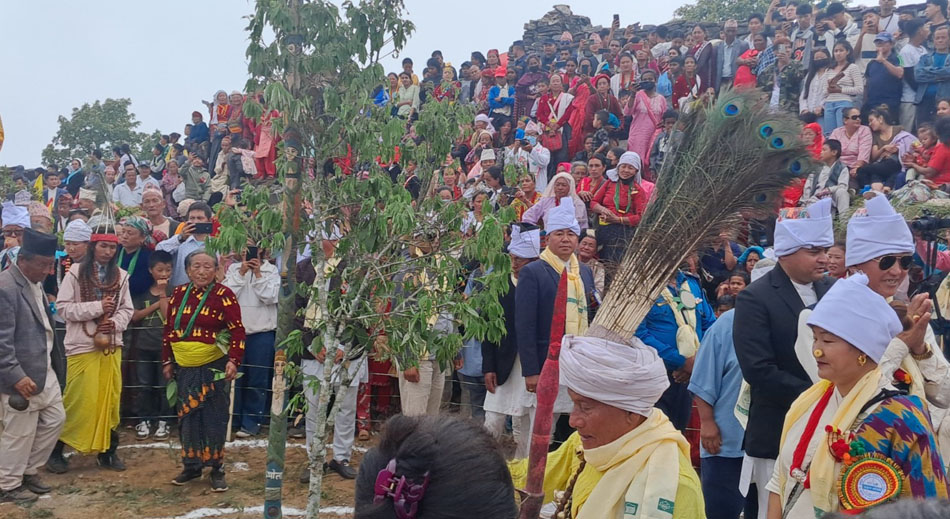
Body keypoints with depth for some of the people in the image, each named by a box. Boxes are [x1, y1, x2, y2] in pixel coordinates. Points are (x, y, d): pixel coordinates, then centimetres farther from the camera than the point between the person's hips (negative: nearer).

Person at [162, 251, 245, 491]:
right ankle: (191, 465, 23)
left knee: (214, 418, 0)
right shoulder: (178, 293, 7)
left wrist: (234, 360, -19)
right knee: (187, 417, 10)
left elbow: (237, 331, -9)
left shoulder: (223, 295, -6)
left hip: (213, 367, -4)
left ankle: (217, 469, 11)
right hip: (184, 369, 4)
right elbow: (168, 329, 14)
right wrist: (167, 361, 13)